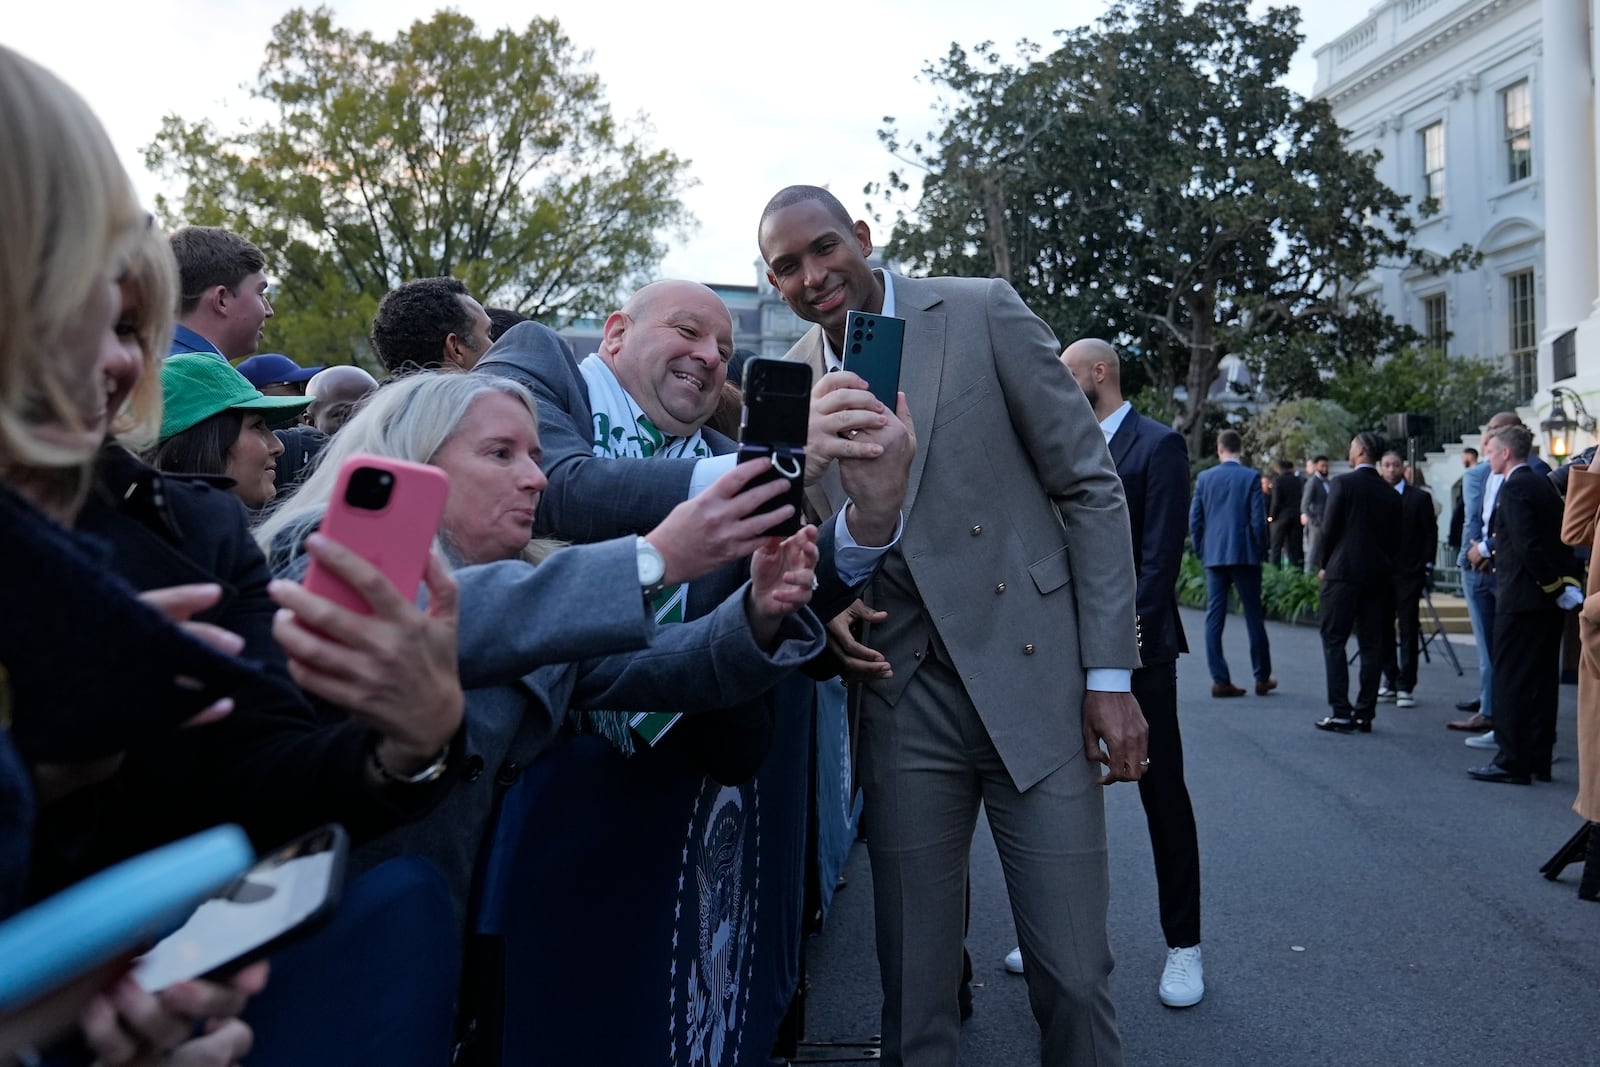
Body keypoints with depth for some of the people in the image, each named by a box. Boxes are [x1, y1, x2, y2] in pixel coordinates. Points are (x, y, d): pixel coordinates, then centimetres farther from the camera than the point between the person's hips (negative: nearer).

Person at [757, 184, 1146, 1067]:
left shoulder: (982, 313, -2)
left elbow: (1090, 488, -2)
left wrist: (1110, 674, -6)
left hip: (1033, 678, -2)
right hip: (903, 701, 3)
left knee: (1073, 977, 2)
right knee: (913, 987, 10)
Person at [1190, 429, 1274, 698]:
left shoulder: (1204, 478, 3)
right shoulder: (1251, 477, -4)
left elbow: (1194, 520, 4)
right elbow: (1258, 520, -7)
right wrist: (1260, 552, 5)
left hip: (1214, 556, 2)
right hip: (1245, 555, -2)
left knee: (1214, 617, 4)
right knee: (1254, 617, 8)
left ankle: (1220, 680, 2)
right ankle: (1262, 678, 15)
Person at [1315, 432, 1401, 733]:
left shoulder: (1342, 483, -7)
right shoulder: (1390, 494, 8)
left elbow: (1329, 528, -8)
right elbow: (1393, 536, 8)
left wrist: (1325, 565, 5)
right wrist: (1384, 566, 16)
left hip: (1343, 572, -5)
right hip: (1377, 575, 5)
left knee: (1334, 640, -1)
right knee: (1372, 645, 8)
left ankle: (1341, 711, -6)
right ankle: (1364, 713, 10)